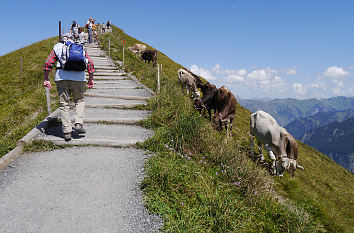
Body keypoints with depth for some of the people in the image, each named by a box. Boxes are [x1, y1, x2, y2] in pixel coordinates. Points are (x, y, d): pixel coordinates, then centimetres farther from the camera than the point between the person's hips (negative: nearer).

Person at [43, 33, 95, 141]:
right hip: (79, 76, 1)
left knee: (64, 104, 6)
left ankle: (67, 132, 3)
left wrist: (46, 79, 11)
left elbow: (48, 63, 8)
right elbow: (90, 64, 13)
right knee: (79, 100, 19)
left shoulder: (57, 47, 19)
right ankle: (79, 124, 2)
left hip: (62, 76, 0)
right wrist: (91, 80, 19)